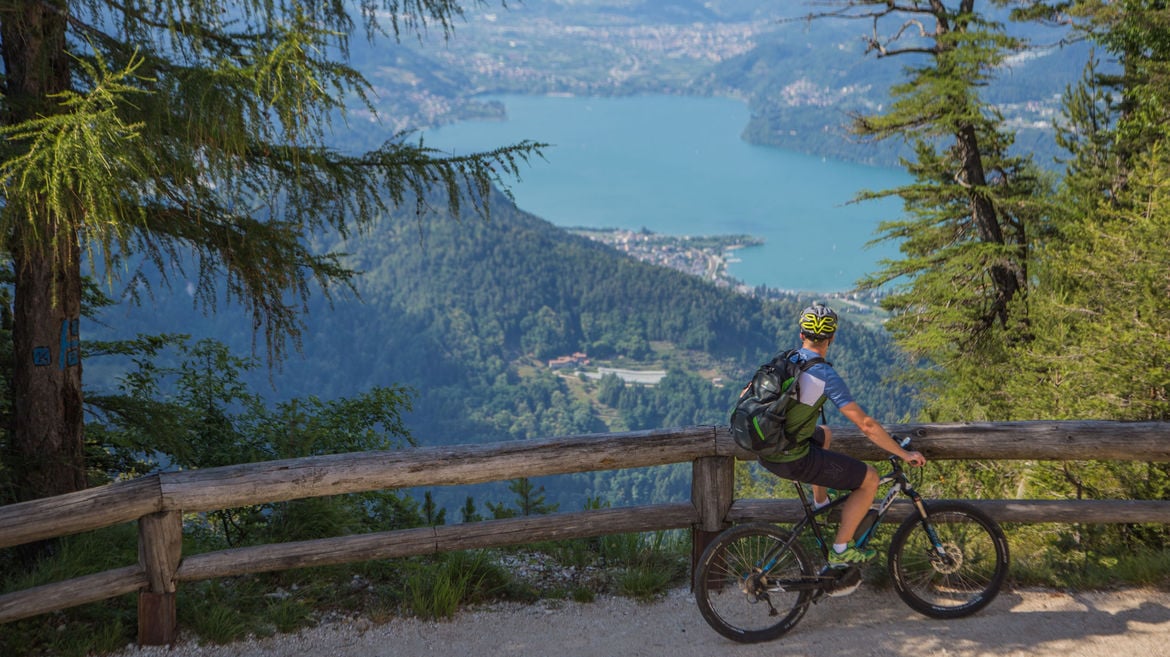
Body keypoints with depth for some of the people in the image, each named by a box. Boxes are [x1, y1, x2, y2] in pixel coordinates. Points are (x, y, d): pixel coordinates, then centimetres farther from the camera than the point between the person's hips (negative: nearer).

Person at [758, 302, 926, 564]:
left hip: (765, 452, 8)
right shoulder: (826, 376, -16)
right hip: (793, 460, -8)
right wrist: (904, 454, -7)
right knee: (870, 478, 3)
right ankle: (841, 550, 13)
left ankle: (820, 503, 45)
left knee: (824, 434, 36)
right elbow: (866, 425, -17)